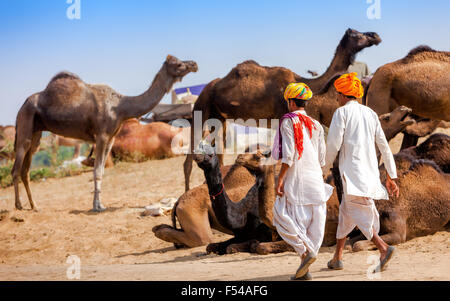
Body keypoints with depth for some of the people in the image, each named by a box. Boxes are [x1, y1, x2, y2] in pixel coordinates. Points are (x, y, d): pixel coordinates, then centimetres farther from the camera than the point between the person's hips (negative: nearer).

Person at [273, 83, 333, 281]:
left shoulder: (288, 122, -6)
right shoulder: (315, 125, 13)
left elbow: (288, 155, -14)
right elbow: (321, 158, 13)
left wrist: (280, 179, -11)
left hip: (295, 177, -6)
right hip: (315, 178, 6)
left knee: (283, 216, 2)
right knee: (313, 222, 4)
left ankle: (306, 251, -17)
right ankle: (305, 270, 4)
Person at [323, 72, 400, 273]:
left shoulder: (342, 112, -2)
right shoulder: (371, 114, 15)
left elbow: (333, 144, -8)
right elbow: (384, 146, 13)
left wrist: (324, 169, 7)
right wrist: (391, 176, 15)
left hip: (352, 170, -7)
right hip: (370, 170, 7)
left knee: (357, 213, -11)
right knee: (345, 211, 17)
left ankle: (383, 248, -30)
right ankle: (337, 257, 23)